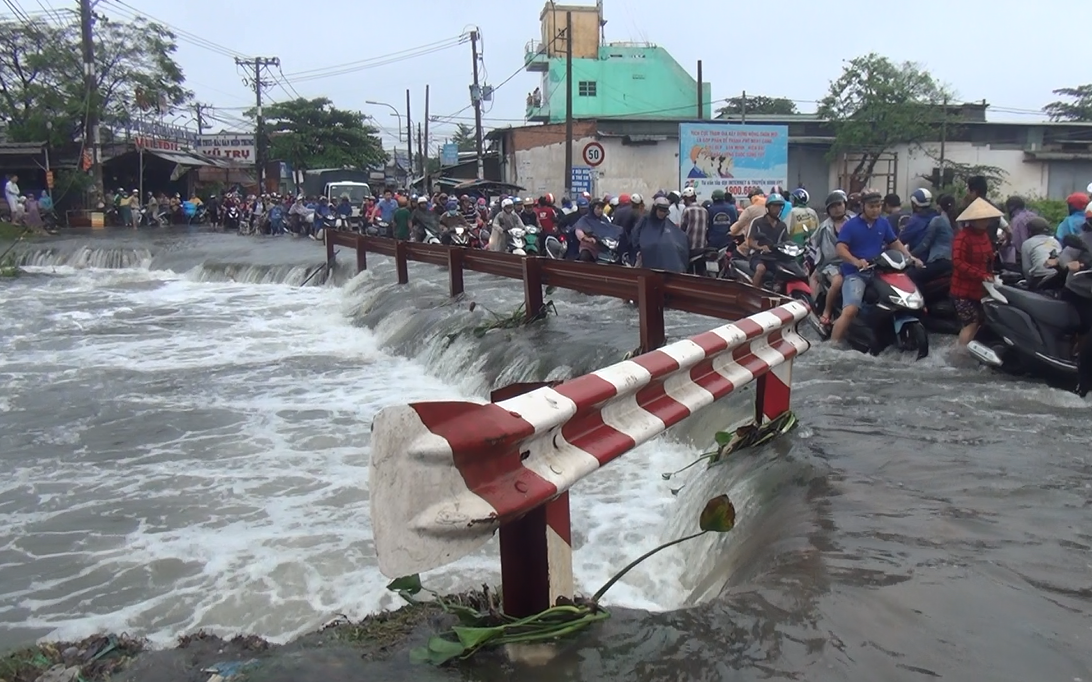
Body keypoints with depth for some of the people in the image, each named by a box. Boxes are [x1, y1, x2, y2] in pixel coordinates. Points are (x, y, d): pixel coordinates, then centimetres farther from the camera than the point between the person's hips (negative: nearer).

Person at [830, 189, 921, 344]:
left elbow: (895, 243, 20)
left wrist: (910, 257, 4)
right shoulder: (850, 225, -5)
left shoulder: (883, 223, 12)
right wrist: (856, 262, -33)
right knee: (850, 310, -25)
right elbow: (841, 249, -15)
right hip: (855, 273, -6)